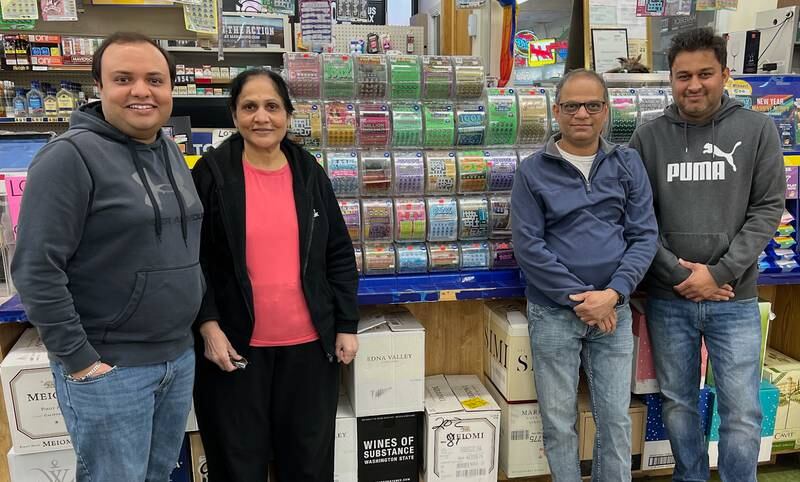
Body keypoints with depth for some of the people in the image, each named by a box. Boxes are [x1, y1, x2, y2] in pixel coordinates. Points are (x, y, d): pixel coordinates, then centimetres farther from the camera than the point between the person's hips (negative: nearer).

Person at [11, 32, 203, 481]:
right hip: (109, 368, -7)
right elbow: (37, 270, -18)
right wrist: (78, 359, -16)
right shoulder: (71, 156, -15)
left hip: (180, 357, 7)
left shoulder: (172, 153, 8)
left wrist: (203, 318, 13)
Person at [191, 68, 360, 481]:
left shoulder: (310, 173, 3)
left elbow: (340, 256, 6)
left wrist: (347, 325, 2)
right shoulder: (212, 173, -5)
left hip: (308, 344, 3)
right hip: (235, 345, -2)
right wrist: (208, 325, -11)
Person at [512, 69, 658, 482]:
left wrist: (613, 294, -12)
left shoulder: (628, 164, 5)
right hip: (553, 313, -1)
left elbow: (643, 235, 1)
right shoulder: (533, 171, -2)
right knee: (559, 422, 10)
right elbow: (528, 246, -8)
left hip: (614, 310, 2)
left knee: (616, 419, 10)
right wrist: (577, 298, -13)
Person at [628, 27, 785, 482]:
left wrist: (719, 273, -11)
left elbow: (768, 208, -2)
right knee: (679, 403, 14)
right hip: (668, 298, 1)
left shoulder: (757, 129, 1)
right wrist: (677, 273, -10)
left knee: (742, 412, 5)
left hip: (735, 298, 0)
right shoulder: (649, 137, 1)